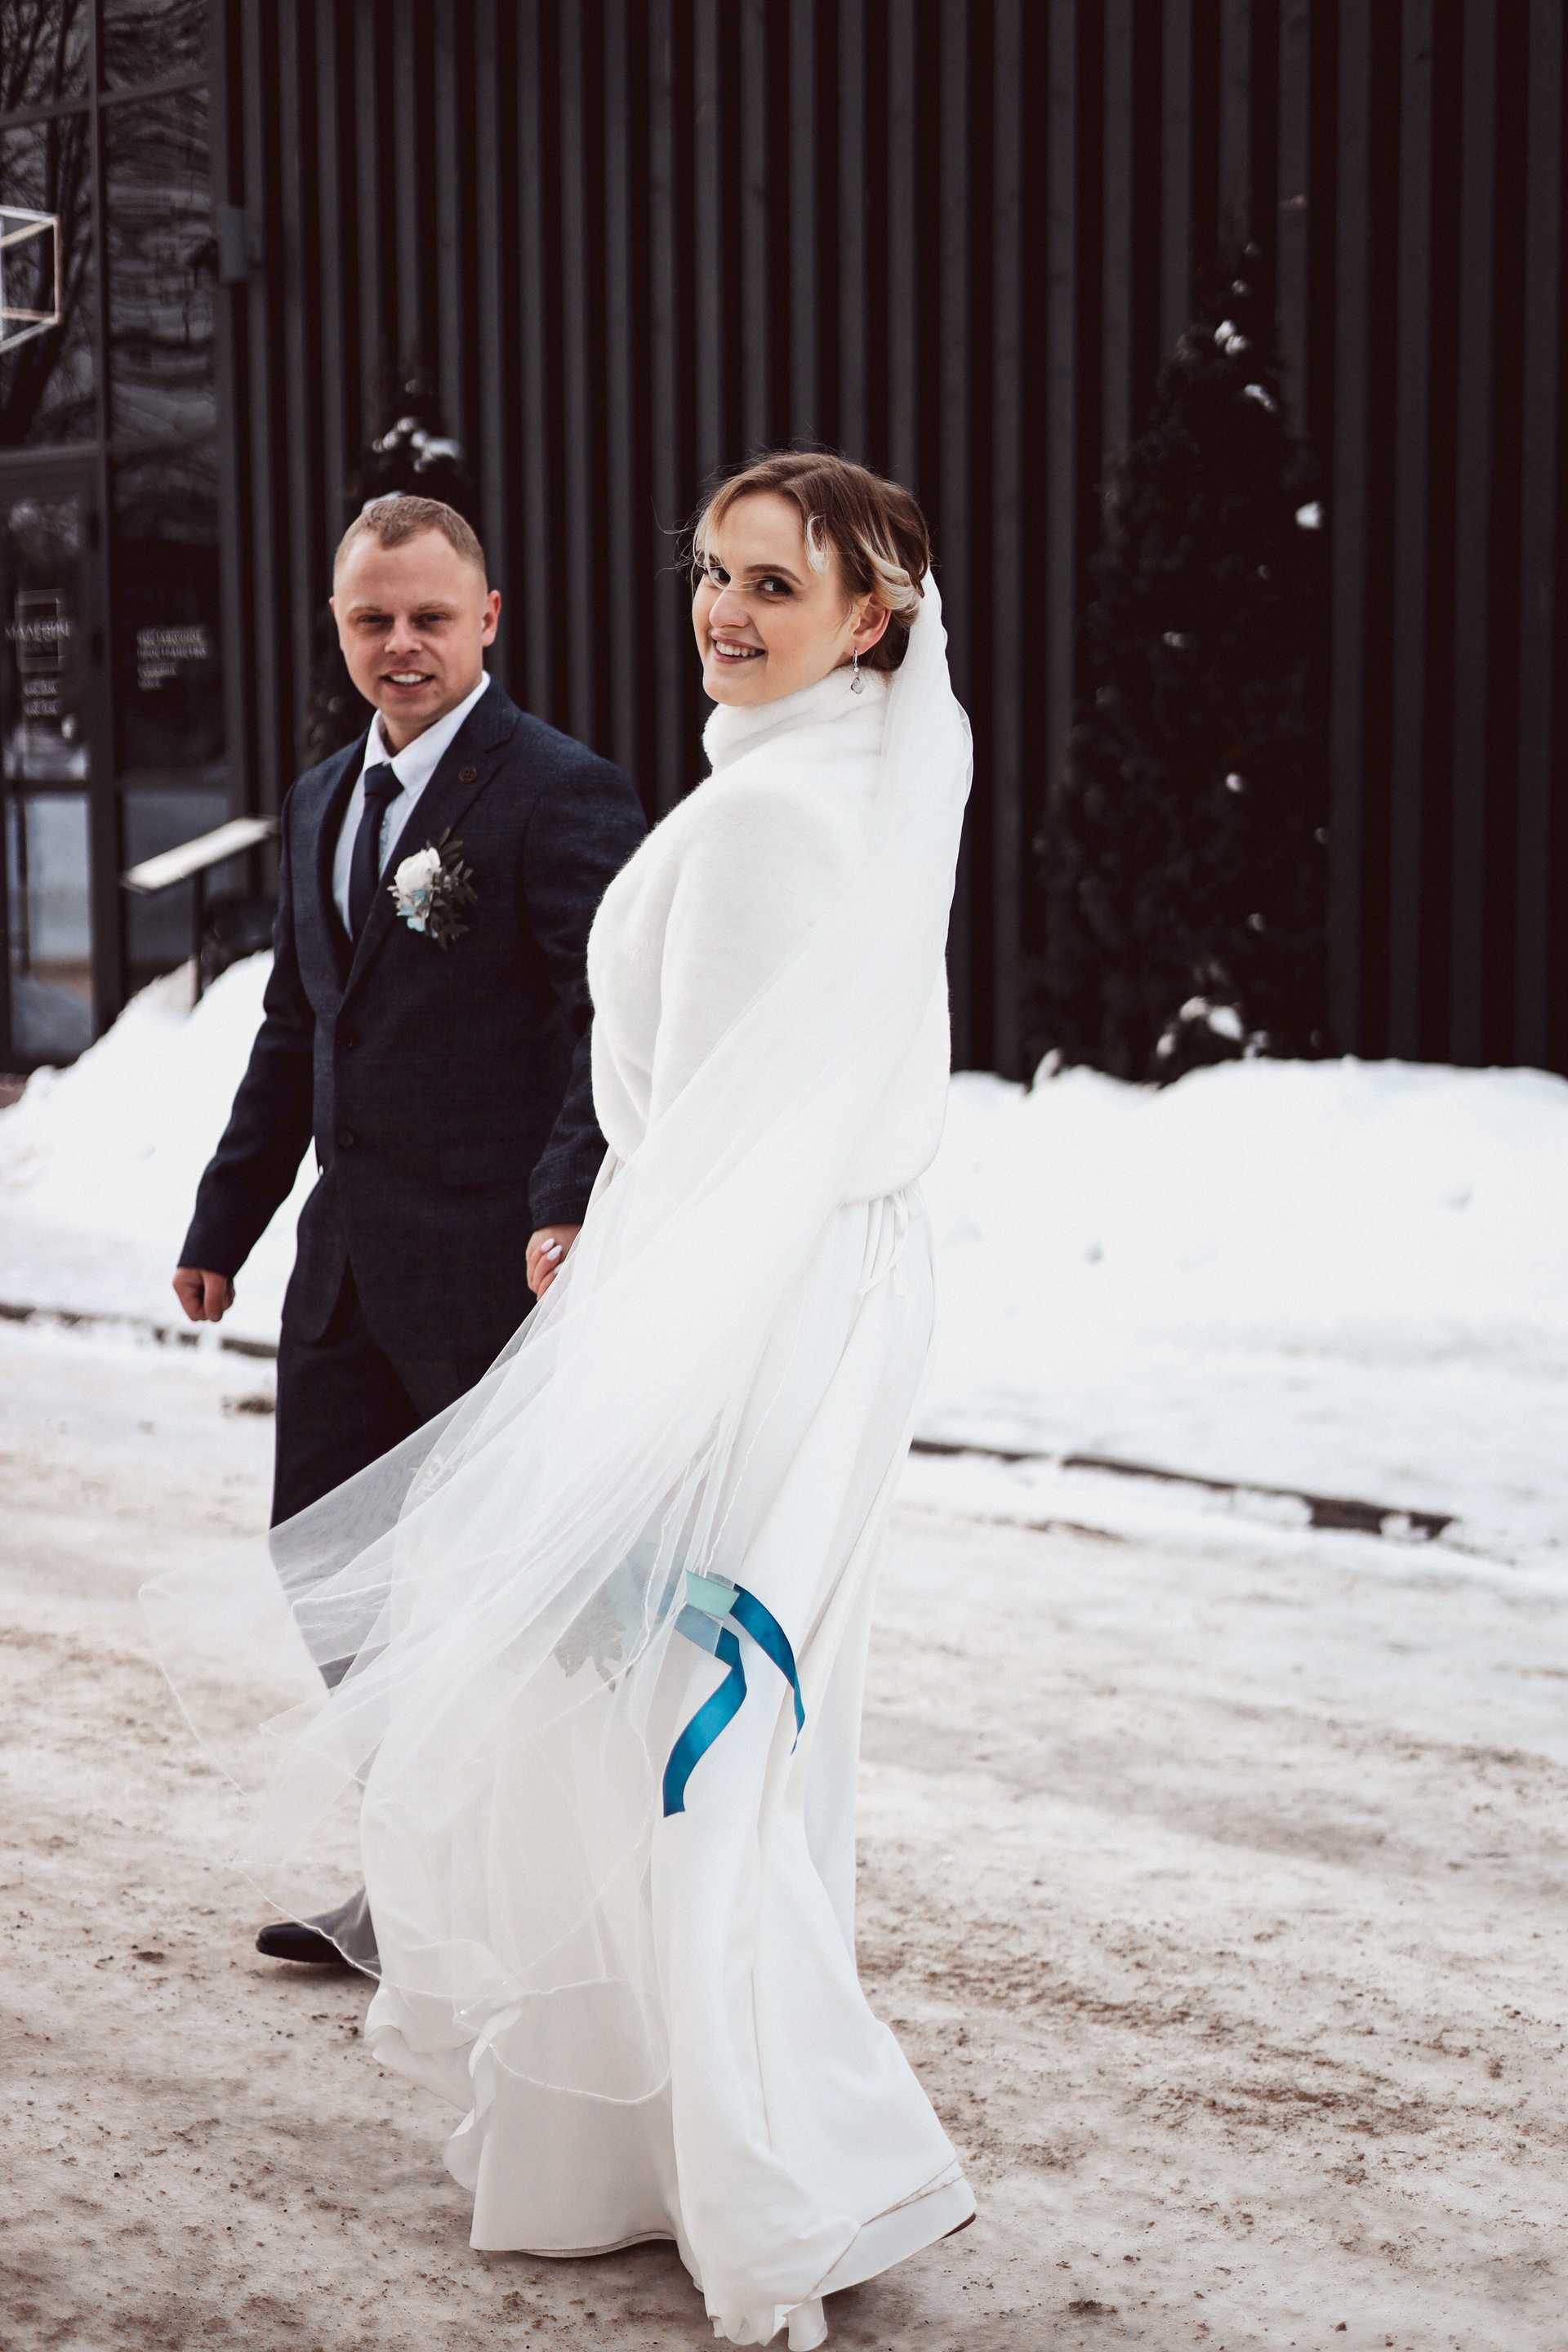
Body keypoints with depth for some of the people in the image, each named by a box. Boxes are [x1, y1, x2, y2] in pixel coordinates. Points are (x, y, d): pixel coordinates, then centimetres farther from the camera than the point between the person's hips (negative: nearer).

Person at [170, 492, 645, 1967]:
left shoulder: (562, 795, -10)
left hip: (496, 1265, -8)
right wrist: (224, 1224, 20)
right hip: (349, 1261, 8)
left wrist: (573, 1207, -32)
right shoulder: (321, 803, 15)